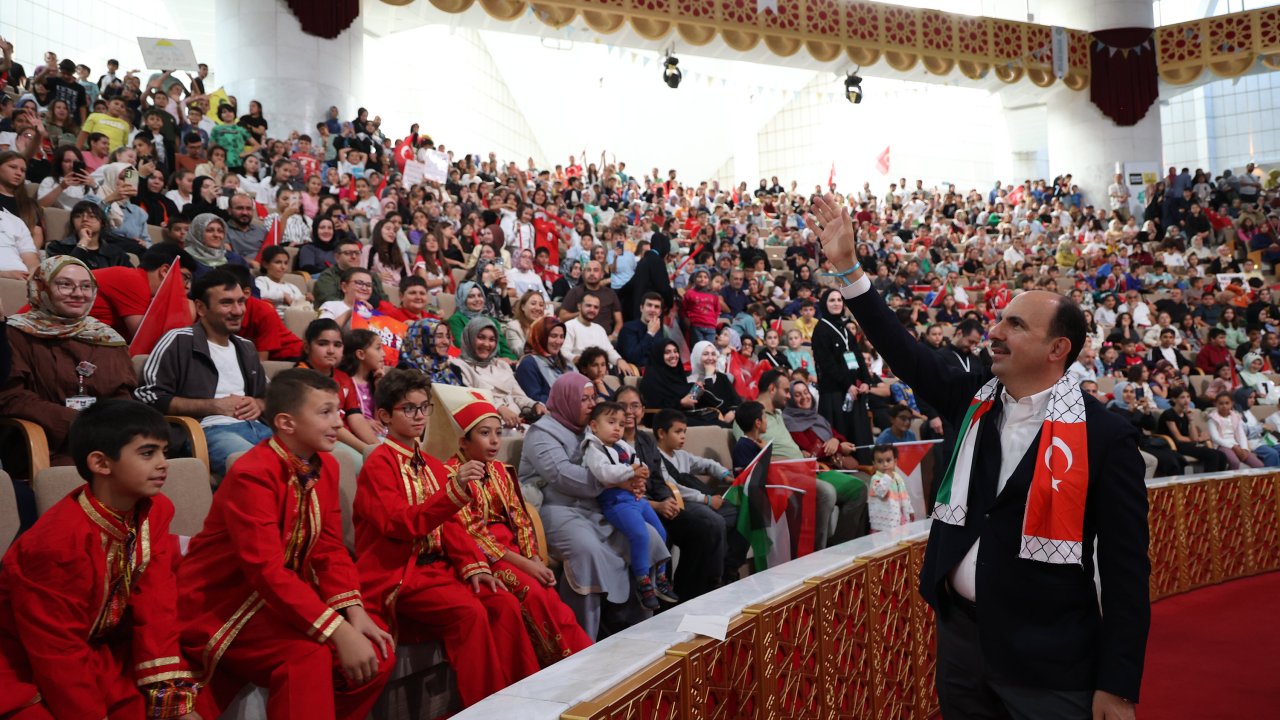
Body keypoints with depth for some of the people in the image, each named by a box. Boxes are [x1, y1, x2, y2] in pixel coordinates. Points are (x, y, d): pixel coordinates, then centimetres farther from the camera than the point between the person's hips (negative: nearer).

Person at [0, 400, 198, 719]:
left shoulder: (155, 511, -9)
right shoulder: (57, 543, -29)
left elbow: (155, 607, -10)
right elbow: (59, 656, -22)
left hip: (102, 651, 7)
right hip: (31, 677, -6)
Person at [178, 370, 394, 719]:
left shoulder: (326, 465, 2)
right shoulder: (251, 474, -23)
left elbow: (330, 549, 4)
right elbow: (267, 571, -30)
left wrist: (354, 613, -13)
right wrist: (339, 632, -34)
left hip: (284, 599, 8)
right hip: (221, 605, -8)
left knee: (377, 654, -7)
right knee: (308, 653, -32)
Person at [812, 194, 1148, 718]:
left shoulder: (1105, 437, -13)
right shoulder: (975, 401, 2)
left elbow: (1125, 569, -12)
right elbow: (905, 354, 4)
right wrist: (846, 266, -1)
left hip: (1048, 659, -5)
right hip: (959, 630, 5)